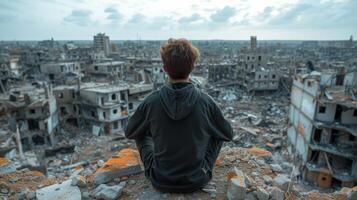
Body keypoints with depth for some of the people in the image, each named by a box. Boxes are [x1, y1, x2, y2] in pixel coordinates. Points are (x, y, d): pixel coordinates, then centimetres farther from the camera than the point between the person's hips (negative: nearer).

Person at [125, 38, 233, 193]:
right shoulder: (205, 101, -17)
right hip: (197, 180, 0)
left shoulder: (151, 101, -18)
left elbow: (129, 132, 1)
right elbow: (228, 134, 0)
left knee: (142, 134, 22)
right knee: (218, 133, 20)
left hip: (161, 181, 1)